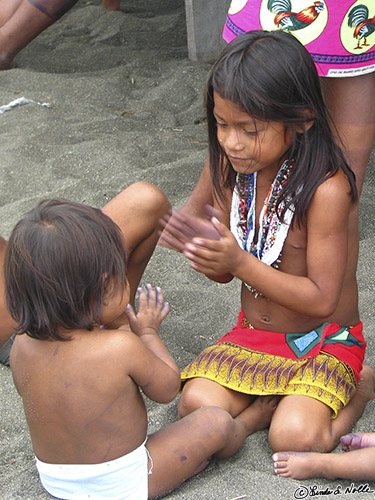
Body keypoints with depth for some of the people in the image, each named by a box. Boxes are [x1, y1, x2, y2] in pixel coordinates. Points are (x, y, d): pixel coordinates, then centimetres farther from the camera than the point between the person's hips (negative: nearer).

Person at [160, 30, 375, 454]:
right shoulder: (234, 170, -4)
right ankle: (285, 393, 6)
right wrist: (204, 246, -21)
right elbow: (225, 273, 3)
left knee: (294, 438, -25)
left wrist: (240, 263, -31)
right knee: (197, 404, -18)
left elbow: (321, 299, -22)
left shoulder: (326, 189, -24)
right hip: (253, 333, 5)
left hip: (324, 342, -5)